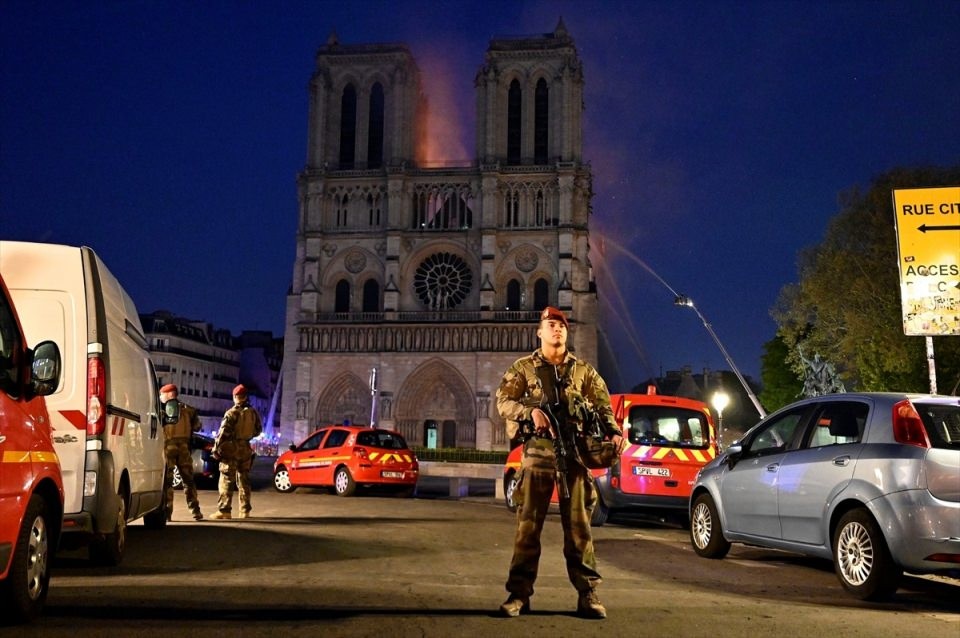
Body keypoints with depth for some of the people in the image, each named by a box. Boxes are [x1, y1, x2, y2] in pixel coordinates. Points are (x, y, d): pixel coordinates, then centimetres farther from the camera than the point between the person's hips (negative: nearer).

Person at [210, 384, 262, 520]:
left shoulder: (232, 413, -12)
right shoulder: (253, 413, 6)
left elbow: (223, 432, -15)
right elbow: (258, 430, 16)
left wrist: (216, 448, -10)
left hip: (231, 449, -5)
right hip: (246, 449, 5)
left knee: (227, 480, -3)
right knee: (244, 480, 12)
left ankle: (224, 510, -7)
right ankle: (245, 510, 12)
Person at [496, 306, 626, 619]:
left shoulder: (582, 369, 13)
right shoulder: (524, 367, 8)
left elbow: (602, 404, 9)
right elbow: (503, 401, -1)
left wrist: (614, 432, -10)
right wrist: (531, 411, -18)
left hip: (574, 452, 1)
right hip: (538, 451, -1)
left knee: (578, 523, 3)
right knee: (528, 523, -1)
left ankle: (587, 593, 8)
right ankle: (519, 593, 5)